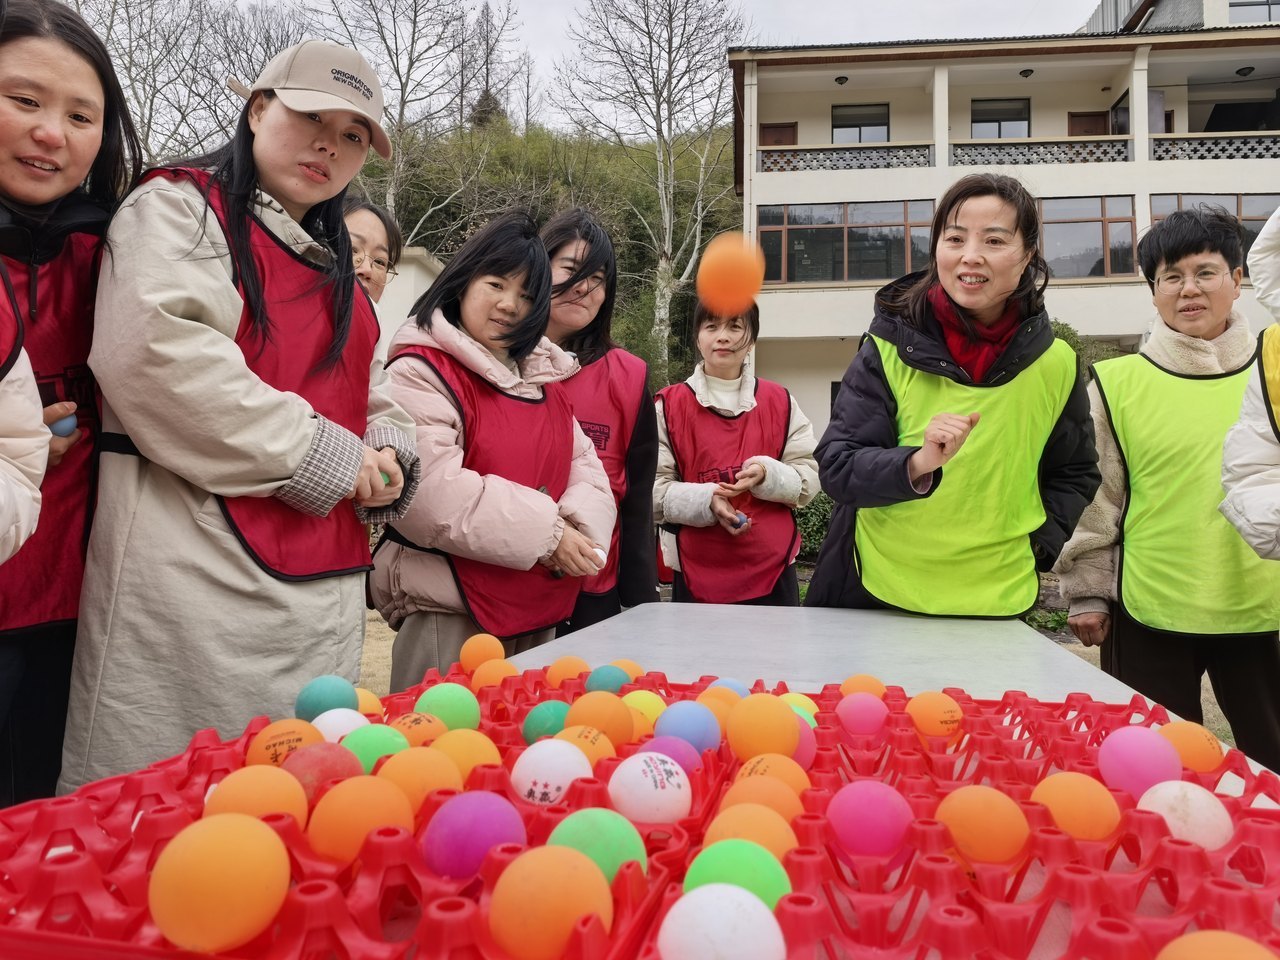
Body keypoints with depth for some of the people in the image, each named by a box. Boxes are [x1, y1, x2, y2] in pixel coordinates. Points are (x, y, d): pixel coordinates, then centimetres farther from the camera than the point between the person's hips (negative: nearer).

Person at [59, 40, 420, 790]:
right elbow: (154, 352, -19)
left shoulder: (334, 264, 22)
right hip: (194, 574, -7)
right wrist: (319, 454, -14)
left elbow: (369, 394, 26)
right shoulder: (180, 207, -1)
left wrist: (386, 454, 2)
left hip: (325, 581, 8)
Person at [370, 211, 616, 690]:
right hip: (450, 615, -8)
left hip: (541, 611, 8)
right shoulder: (420, 373, -11)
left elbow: (584, 465, 11)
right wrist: (546, 533, -19)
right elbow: (433, 493, -23)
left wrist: (580, 527, -12)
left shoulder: (543, 376, 14)